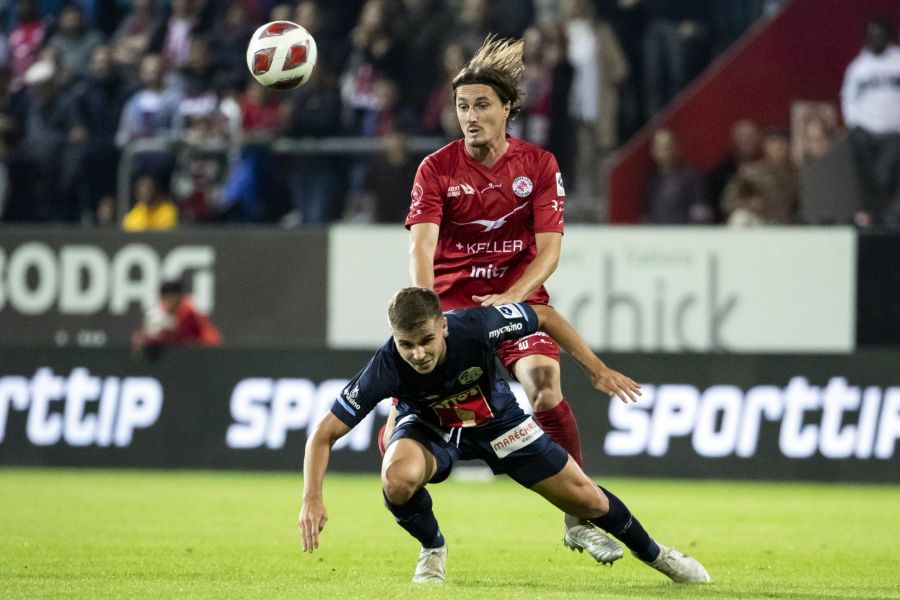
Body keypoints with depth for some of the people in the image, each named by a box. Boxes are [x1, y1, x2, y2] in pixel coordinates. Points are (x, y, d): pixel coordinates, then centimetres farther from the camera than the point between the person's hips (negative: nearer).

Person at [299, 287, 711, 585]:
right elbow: (323, 434, -31)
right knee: (398, 476, -36)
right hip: (429, 427, -1)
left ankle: (654, 554, 34)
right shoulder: (386, 368, -37)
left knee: (586, 499, 3)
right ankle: (432, 549, -2)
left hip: (494, 419, 1)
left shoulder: (476, 326, -35)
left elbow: (545, 316, -15)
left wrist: (596, 369, -15)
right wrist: (312, 500, -42)